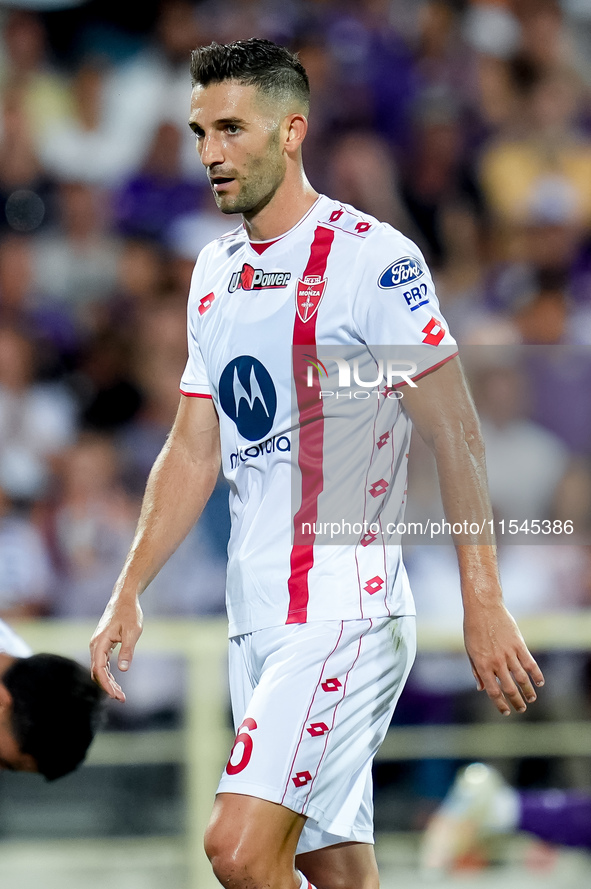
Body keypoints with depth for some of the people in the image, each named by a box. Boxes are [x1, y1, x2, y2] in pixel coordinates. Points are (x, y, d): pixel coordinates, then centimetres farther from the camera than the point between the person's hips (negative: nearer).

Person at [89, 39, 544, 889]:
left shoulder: (372, 257, -8)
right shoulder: (215, 271, 14)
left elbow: (457, 440, -9)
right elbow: (193, 451, 19)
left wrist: (484, 606, -14)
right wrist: (128, 593, 11)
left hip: (345, 604, -7)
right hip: (256, 617, 7)